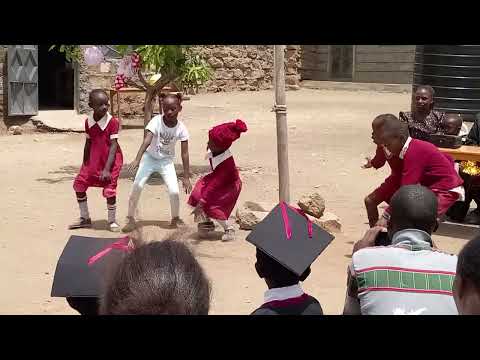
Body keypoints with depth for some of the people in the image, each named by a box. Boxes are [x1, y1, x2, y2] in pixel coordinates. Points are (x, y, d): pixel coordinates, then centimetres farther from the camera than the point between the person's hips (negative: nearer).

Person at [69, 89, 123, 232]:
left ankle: (112, 221, 13)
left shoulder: (112, 122, -18)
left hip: (111, 160, -6)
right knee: (79, 184, 7)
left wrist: (107, 169, -25)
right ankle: (85, 219, 22)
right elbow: (88, 143, 10)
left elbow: (113, 146, -20)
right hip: (93, 160, 6)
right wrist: (85, 164, 16)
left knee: (109, 190, -9)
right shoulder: (88, 122, -2)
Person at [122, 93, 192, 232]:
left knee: (174, 191, -12)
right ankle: (131, 219, 0)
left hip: (166, 161, 1)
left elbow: (184, 153, -15)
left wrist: (186, 177, -15)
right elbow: (147, 140, -35)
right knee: (137, 186, -14)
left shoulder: (181, 128, -18)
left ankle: (176, 219, 15)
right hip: (150, 157, -1)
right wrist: (137, 159, -49)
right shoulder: (156, 121, -23)